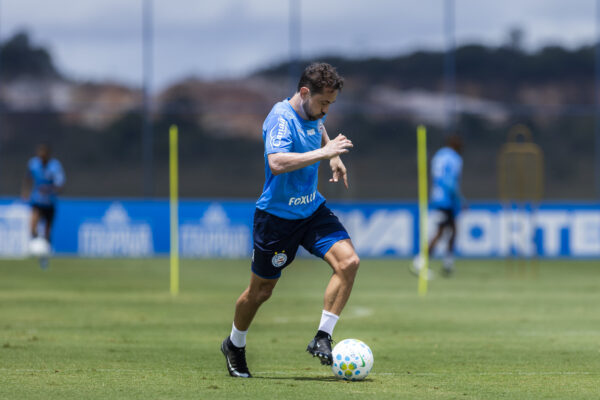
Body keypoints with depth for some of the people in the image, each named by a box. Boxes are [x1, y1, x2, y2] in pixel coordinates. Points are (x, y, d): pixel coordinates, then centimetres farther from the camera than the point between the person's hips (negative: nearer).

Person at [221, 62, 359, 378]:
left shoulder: (314, 113, 2)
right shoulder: (281, 118, -22)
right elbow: (276, 162, -40)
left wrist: (333, 157, 19)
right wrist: (323, 152, -38)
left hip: (312, 208, 7)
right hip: (277, 214, -7)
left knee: (348, 261, -16)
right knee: (261, 290, 7)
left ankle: (322, 339, -10)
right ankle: (235, 346, 34)